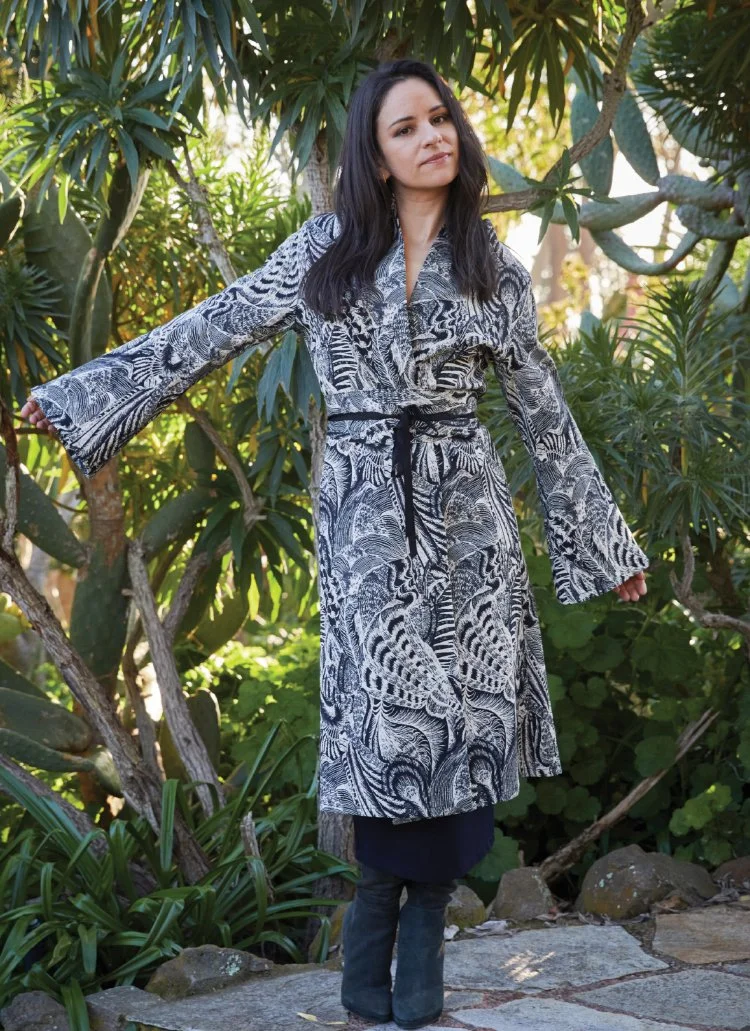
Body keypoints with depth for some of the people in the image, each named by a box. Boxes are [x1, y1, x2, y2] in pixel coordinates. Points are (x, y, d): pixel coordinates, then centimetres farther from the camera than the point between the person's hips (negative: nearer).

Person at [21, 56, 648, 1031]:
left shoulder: (495, 269, 8)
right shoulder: (327, 248, 5)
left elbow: (545, 411, 13)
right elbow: (217, 326, 7)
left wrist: (606, 541, 16)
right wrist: (85, 392, 4)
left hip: (465, 509, 2)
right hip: (366, 509, -2)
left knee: (459, 708, -4)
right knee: (394, 706, -10)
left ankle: (401, 919, 9)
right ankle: (400, 917, 8)